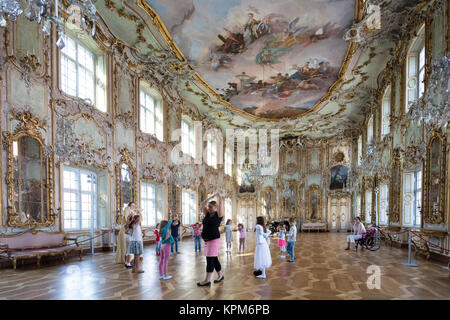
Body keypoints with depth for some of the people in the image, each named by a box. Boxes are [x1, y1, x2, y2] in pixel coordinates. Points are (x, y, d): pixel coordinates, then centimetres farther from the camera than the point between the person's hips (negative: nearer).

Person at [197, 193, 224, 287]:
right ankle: (220, 275, 27)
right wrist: (211, 196, 16)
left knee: (210, 259, -7)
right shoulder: (207, 214, 13)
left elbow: (221, 203, -8)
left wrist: (218, 196, 8)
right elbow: (203, 204, 13)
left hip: (214, 239, -7)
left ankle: (207, 280, -3)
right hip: (206, 240, 7)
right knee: (214, 259, 13)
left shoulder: (218, 214, -3)